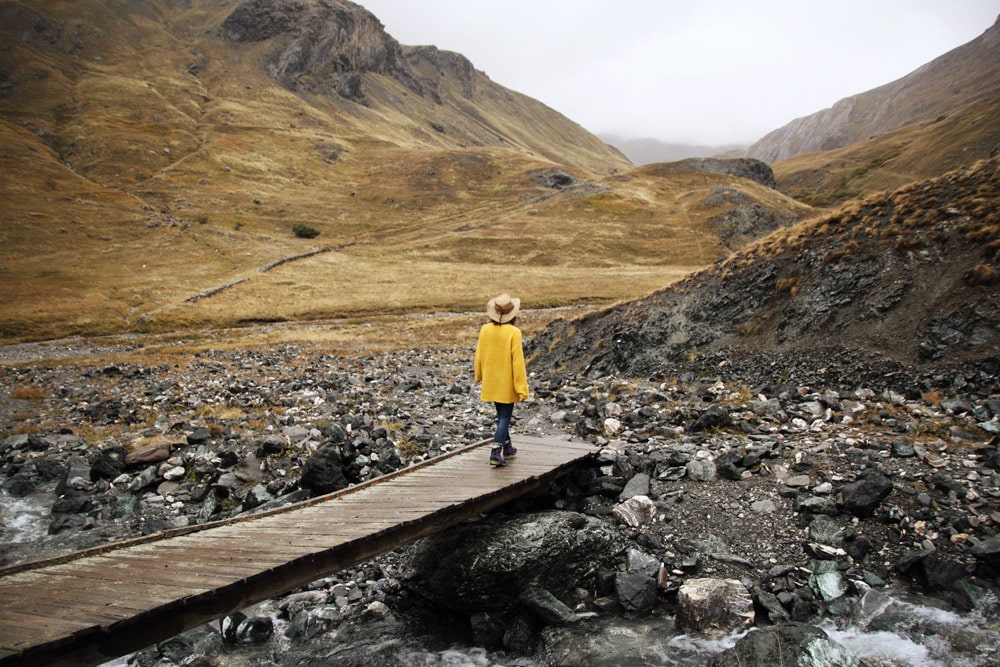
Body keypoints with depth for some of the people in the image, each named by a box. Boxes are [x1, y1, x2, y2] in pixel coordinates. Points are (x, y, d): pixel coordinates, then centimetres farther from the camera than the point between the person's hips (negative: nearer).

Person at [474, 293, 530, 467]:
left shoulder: (485, 330, -5)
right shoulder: (513, 332, -18)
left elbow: (479, 355, 4)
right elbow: (518, 361, -17)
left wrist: (480, 376, 21)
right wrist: (521, 387, -11)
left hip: (491, 382, 5)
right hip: (507, 383, -5)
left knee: (501, 415, 20)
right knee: (505, 417, 4)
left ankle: (507, 448, 32)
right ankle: (495, 452, -5)